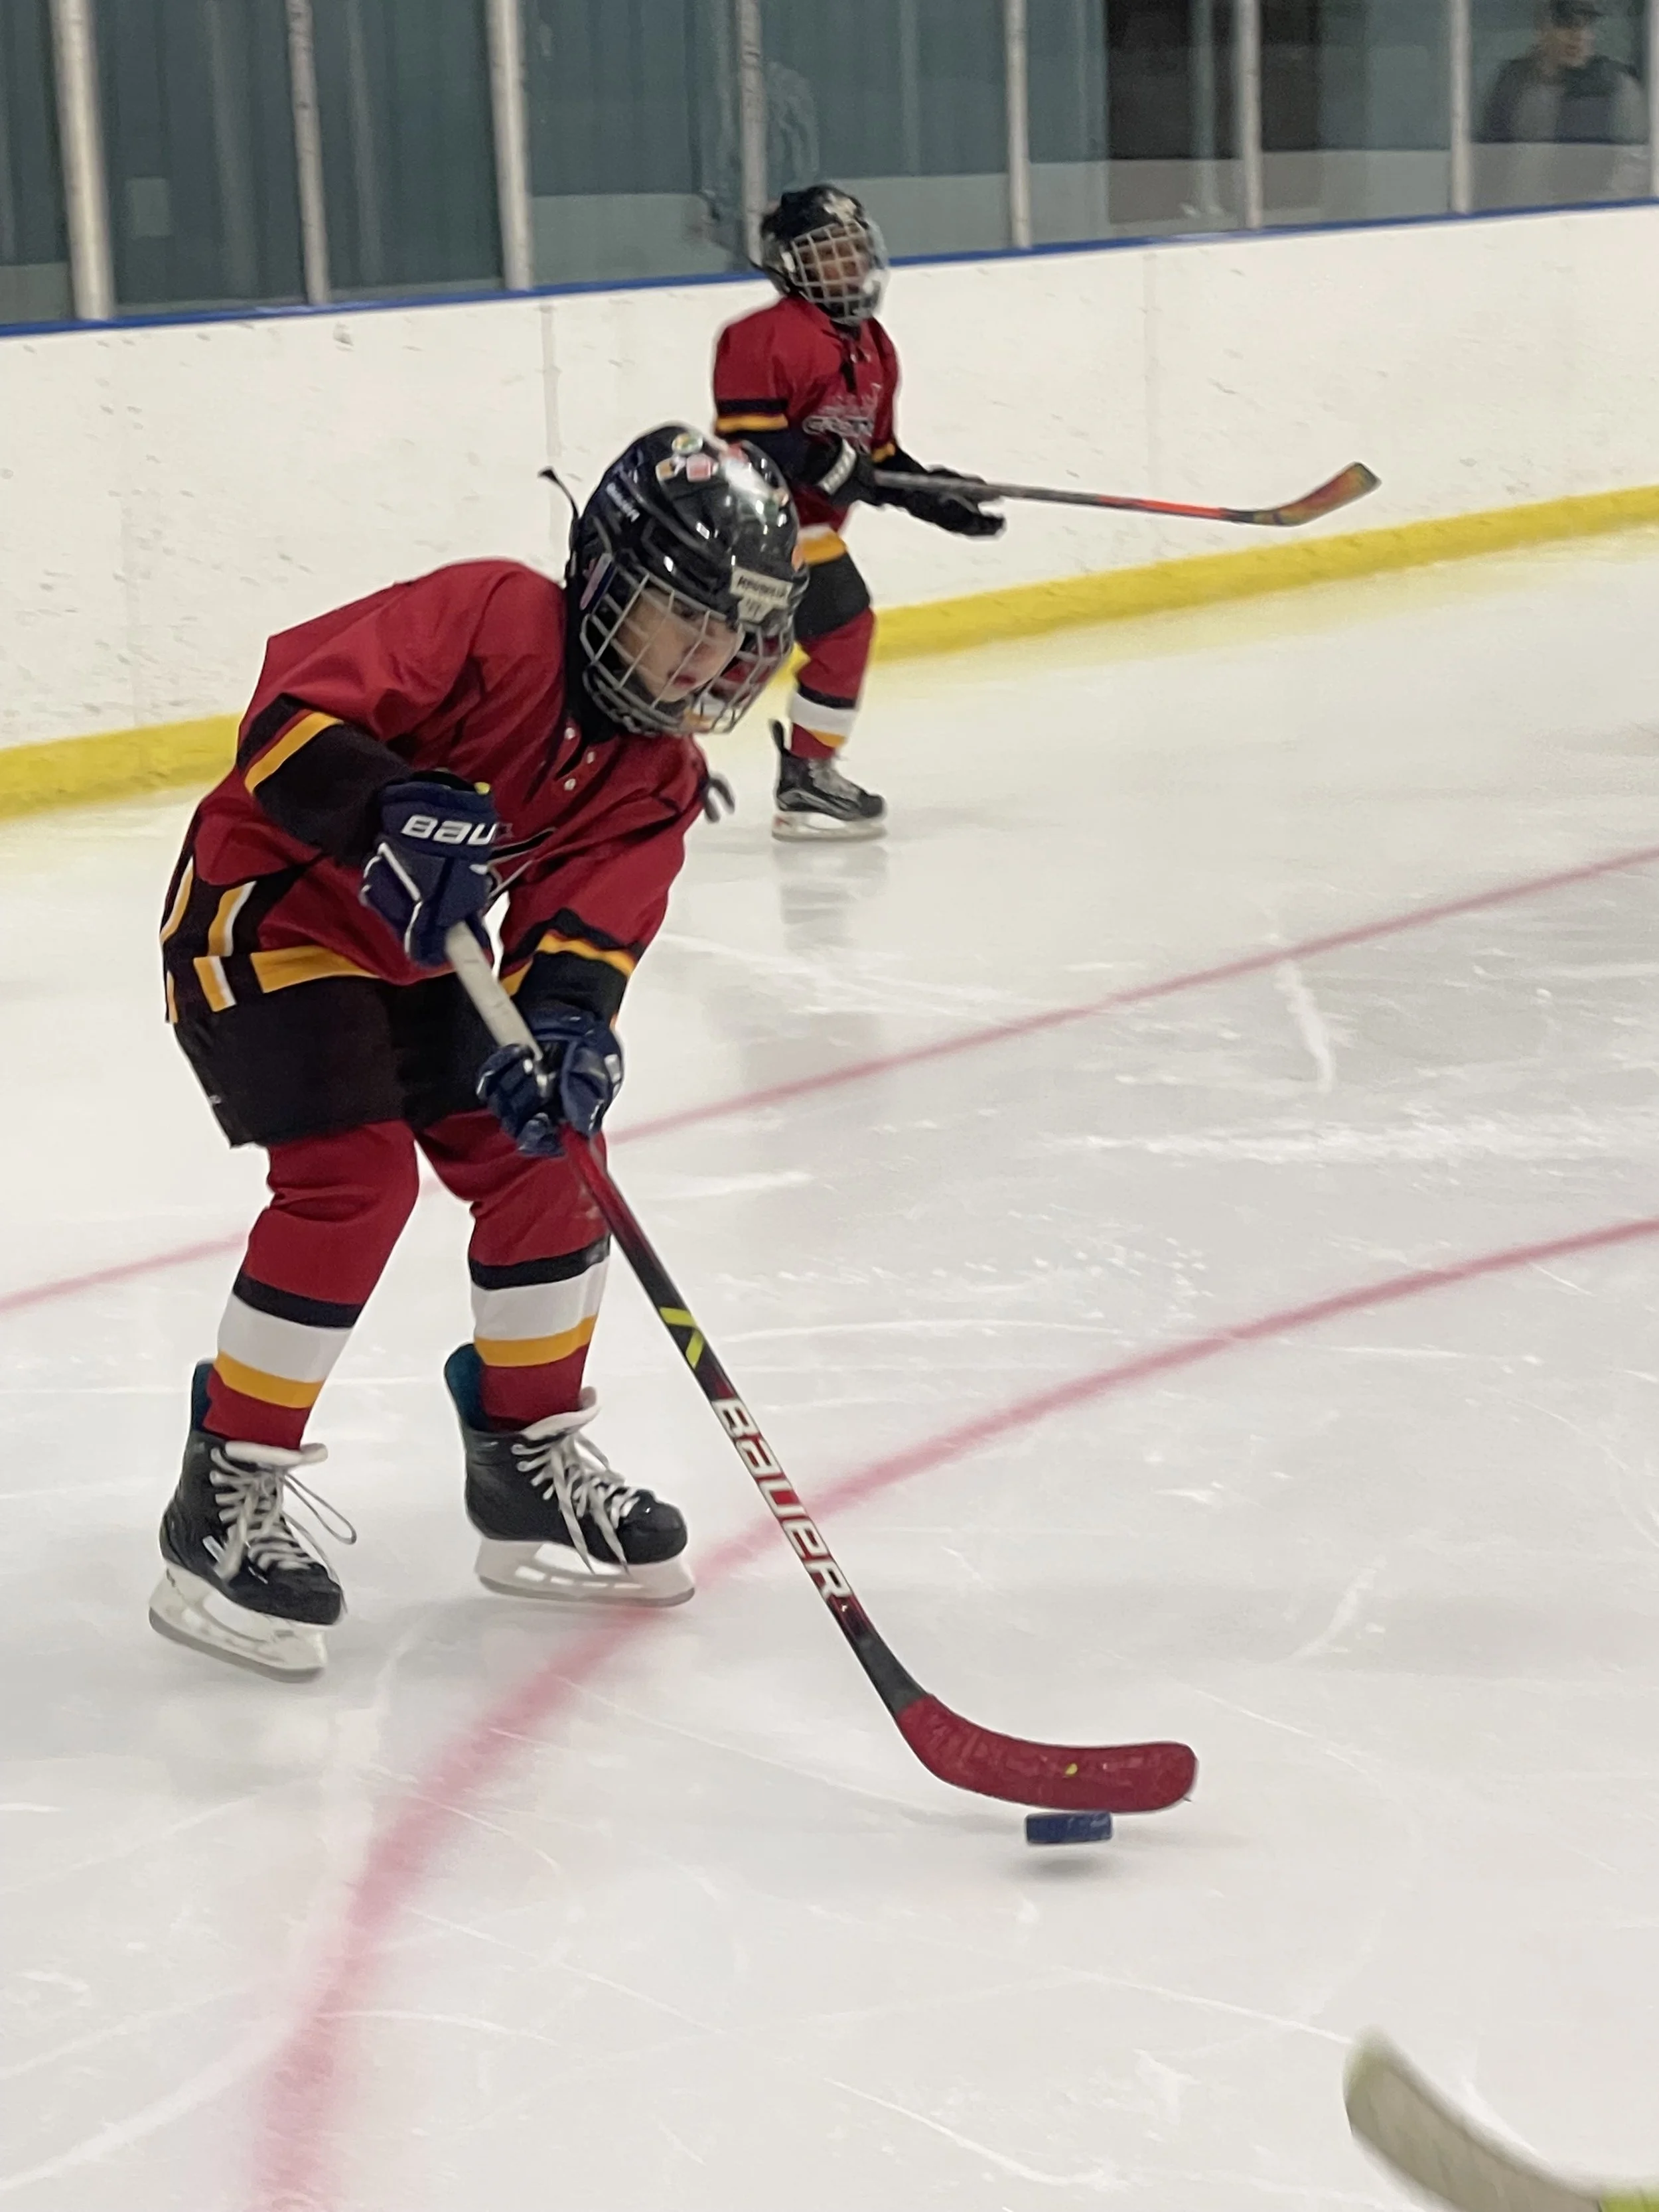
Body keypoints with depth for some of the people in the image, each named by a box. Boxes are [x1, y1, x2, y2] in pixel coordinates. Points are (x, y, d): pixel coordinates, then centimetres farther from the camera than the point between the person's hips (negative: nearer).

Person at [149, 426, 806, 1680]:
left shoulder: (658, 777, -3)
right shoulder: (494, 618, -23)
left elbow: (587, 924, -15)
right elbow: (292, 714, -29)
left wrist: (567, 1025, -36)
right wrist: (385, 815, -46)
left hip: (415, 952, 8)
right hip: (263, 907, -8)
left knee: (541, 1153, 4)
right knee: (354, 1175, -21)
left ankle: (532, 1460, 20)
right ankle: (231, 1497, -10)